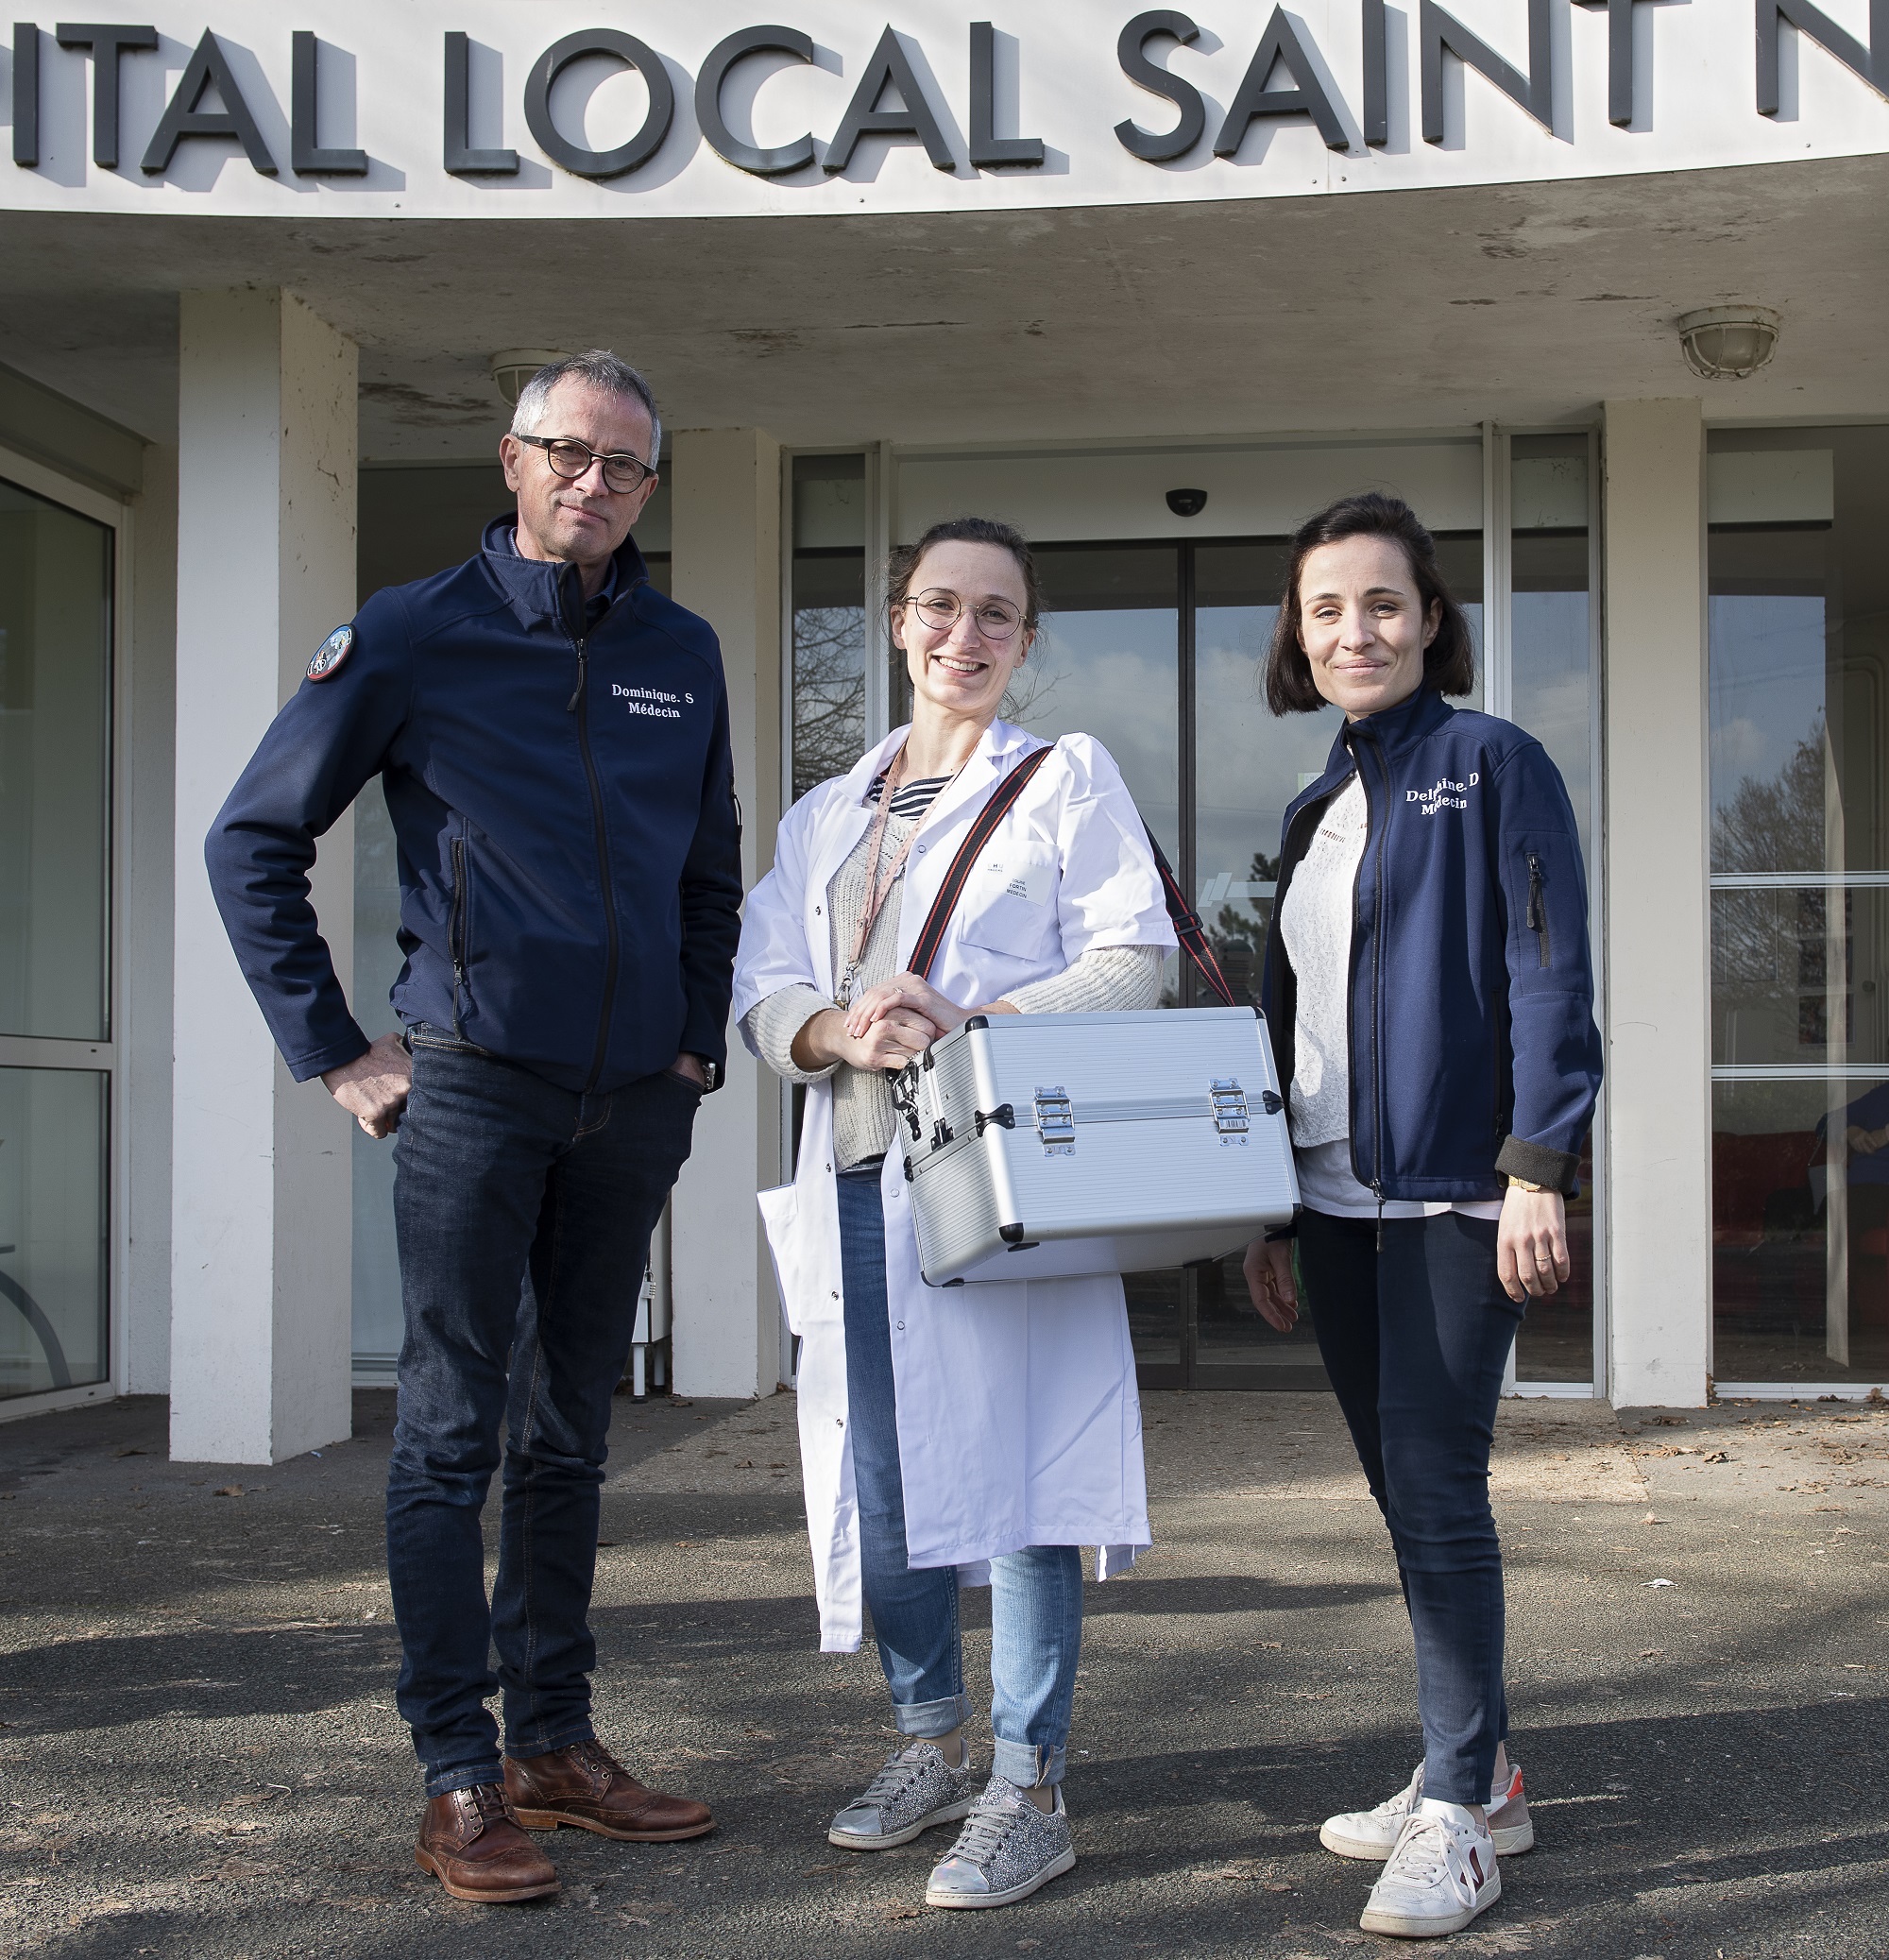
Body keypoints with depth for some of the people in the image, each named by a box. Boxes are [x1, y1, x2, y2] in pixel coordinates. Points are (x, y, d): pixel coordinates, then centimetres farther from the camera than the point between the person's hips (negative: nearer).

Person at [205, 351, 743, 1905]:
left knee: (571, 1433, 12)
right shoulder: (414, 637, -1)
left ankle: (557, 1743, 22)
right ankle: (460, 1780, 4)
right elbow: (253, 844, 0)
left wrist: (700, 1042, 12)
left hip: (632, 1098, 5)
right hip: (474, 1083, -4)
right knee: (454, 1434, -2)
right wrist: (336, 1051, -4)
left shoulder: (682, 654, 11)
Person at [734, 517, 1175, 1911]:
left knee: (1012, 1457, -7)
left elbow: (1131, 962, -3)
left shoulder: (1068, 778, 8)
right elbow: (764, 989, 12)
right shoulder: (827, 815, 21)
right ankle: (931, 1742, 24)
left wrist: (966, 1030, -16)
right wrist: (841, 1030, -11)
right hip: (857, 1170, 5)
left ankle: (1028, 1793, 1)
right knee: (875, 1471, 6)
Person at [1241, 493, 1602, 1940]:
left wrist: (1538, 1170, -17)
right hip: (1336, 1202, 7)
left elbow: (1550, 976, -9)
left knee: (1437, 1492, -7)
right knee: (1402, 1489, 11)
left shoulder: (1493, 767, -2)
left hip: (1451, 1194, -7)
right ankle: (1479, 1772, 22)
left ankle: (1459, 1819, 2)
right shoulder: (1316, 812, 18)